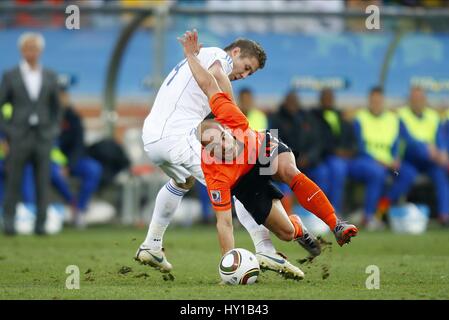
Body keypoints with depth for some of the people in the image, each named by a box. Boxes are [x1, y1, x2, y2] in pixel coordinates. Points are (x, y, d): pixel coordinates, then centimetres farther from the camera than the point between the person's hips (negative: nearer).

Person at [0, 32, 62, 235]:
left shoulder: (50, 78, 10)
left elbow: (56, 108, 19)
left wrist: (53, 131, 8)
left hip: (43, 137, 2)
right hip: (19, 138, -2)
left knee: (43, 184, -1)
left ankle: (40, 224, 2)